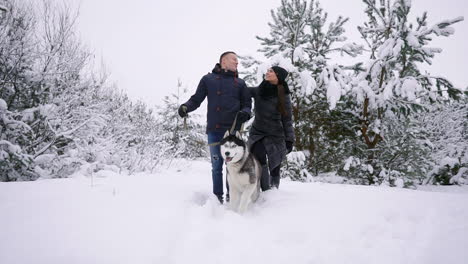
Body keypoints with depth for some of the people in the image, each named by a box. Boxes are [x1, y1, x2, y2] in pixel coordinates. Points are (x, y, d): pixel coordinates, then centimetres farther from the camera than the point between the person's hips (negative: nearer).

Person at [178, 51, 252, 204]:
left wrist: (245, 112, -8)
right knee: (216, 165, 5)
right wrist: (186, 107, -11)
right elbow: (196, 99, 9)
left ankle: (231, 196, 11)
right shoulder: (208, 79, 11)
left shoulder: (240, 83, 15)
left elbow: (247, 103, 15)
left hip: (233, 129, 1)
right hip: (214, 129, -1)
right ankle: (218, 197, 14)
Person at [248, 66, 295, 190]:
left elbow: (287, 119, -3)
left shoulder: (283, 96, -7)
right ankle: (266, 191, -14)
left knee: (275, 166, 4)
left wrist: (289, 140, -6)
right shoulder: (258, 91, -1)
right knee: (259, 159, -21)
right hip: (257, 132, 1)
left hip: (276, 135, -1)